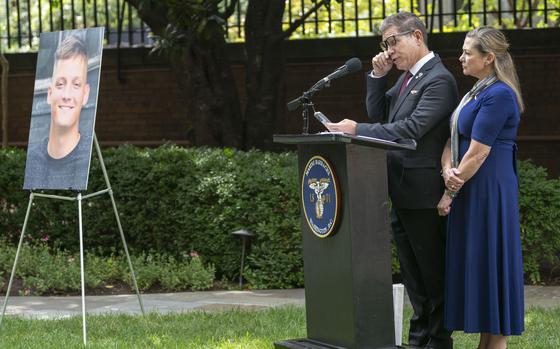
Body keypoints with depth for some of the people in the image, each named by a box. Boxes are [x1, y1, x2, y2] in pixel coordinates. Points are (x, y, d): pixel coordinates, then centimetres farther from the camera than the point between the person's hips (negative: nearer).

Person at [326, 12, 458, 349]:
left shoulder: (439, 80, -15)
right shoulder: (408, 76, 14)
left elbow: (412, 128, -25)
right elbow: (379, 114, 17)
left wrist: (358, 130, -25)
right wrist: (378, 77, 3)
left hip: (423, 192, -9)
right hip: (402, 193, 9)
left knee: (433, 271, 0)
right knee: (412, 271, 16)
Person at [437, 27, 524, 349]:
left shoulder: (499, 95, -16)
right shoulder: (477, 92, 15)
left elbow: (477, 154, -18)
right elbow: (453, 140, 13)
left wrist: (449, 194, -12)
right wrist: (448, 170, -8)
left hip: (489, 191, -10)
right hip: (470, 190, 10)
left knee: (491, 261, -4)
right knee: (475, 264, 11)